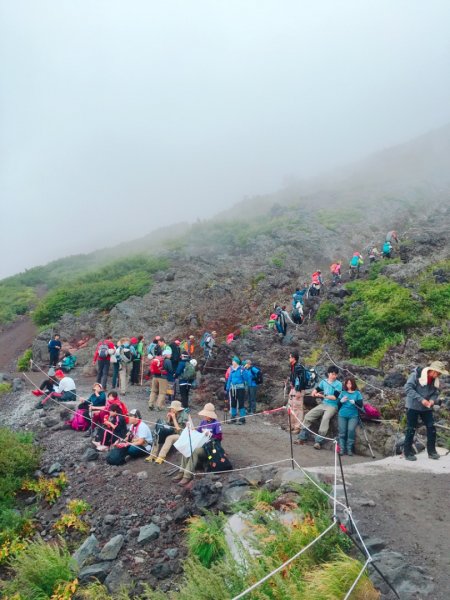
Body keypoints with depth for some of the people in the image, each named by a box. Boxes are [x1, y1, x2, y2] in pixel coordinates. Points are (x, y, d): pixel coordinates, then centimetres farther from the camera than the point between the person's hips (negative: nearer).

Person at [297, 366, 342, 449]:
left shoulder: (338, 384, -7)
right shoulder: (324, 381, 9)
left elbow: (334, 397, -14)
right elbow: (317, 389, 20)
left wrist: (323, 395, -16)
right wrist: (315, 392, -4)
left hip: (332, 406, -6)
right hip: (322, 404, 6)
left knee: (325, 419, -33)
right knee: (308, 416, -9)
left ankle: (318, 441, -34)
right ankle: (302, 437, -3)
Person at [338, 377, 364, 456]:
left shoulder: (357, 393, 7)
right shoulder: (343, 392, 12)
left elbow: (361, 405, -1)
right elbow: (338, 404, 10)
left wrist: (354, 402, -20)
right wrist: (341, 401, -11)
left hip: (353, 416, -2)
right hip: (342, 415, 2)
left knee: (351, 430, -21)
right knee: (342, 431, -9)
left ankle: (349, 449, -12)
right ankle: (342, 449, -3)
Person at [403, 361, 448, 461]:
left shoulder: (435, 380, 0)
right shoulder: (416, 375, -18)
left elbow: (435, 392, 9)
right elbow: (408, 388, -22)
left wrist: (432, 400, -14)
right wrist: (421, 399, -28)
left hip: (427, 407, 5)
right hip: (413, 406, -5)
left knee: (431, 428, 3)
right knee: (411, 429, 0)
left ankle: (431, 451, 17)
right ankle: (408, 452, 10)